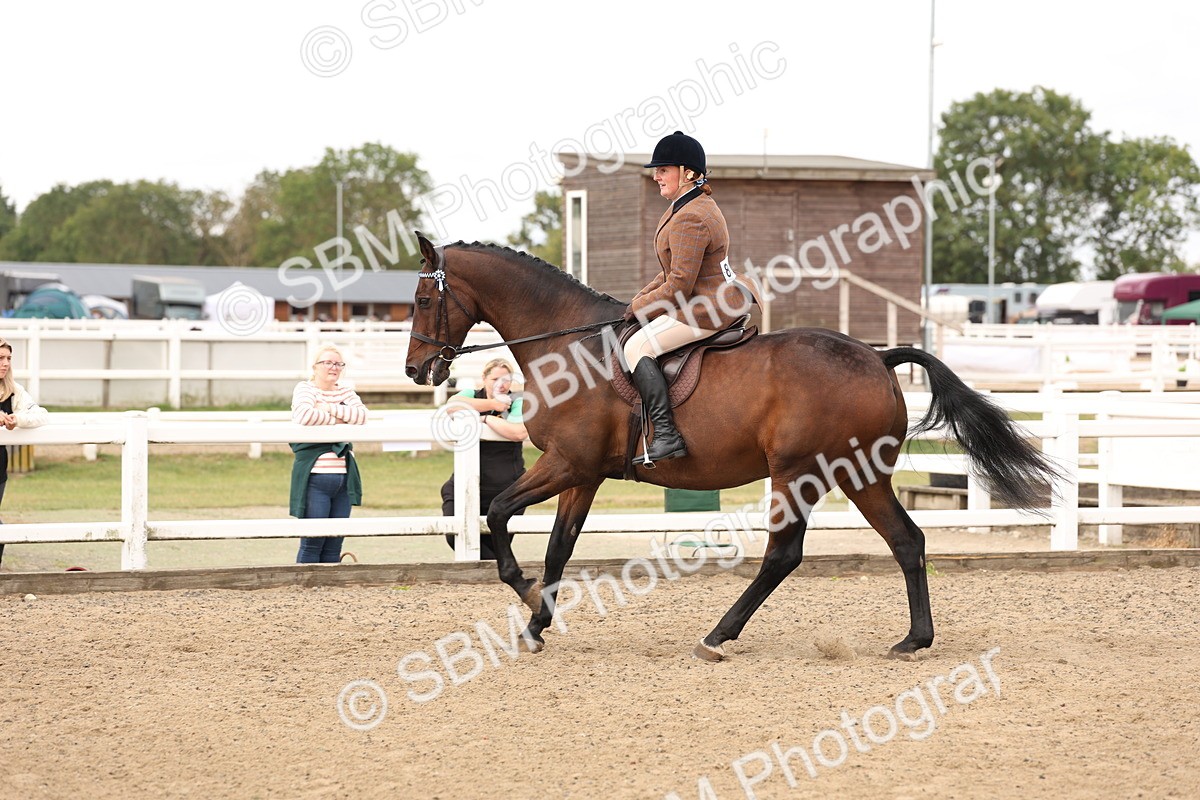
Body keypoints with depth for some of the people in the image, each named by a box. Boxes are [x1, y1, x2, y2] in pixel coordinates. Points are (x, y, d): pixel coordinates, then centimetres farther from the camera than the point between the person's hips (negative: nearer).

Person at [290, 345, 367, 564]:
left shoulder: (345, 392, 15)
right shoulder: (305, 389, -1)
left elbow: (361, 415, -4)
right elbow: (304, 415, -22)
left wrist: (330, 409, -12)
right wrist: (336, 421, -9)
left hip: (344, 478, 6)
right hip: (315, 478, -6)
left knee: (334, 546, 8)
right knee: (312, 543, -6)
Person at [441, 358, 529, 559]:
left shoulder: (518, 403, 1)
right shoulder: (471, 395, 7)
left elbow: (520, 432, -20)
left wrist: (487, 418, -13)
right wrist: (492, 404, -13)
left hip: (506, 490, -1)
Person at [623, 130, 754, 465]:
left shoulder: (690, 219, -21)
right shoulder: (699, 205, 14)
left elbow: (678, 286, -23)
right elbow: (673, 272, 21)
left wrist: (640, 307, -9)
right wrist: (640, 298, 11)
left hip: (706, 310, -12)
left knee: (637, 347, -15)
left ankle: (665, 435, -24)